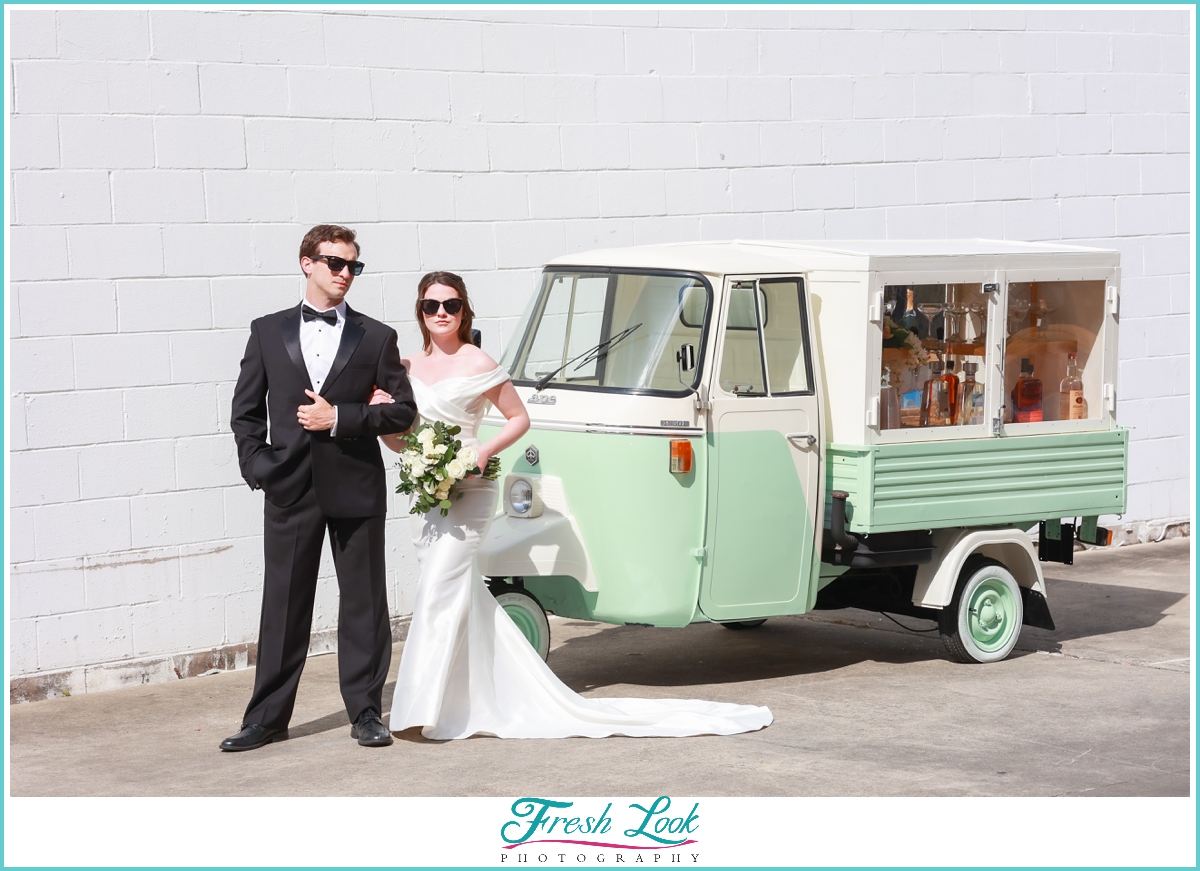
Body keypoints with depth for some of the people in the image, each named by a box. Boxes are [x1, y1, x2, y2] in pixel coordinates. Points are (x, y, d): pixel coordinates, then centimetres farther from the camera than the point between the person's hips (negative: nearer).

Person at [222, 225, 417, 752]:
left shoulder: (375, 338, 5)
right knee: (283, 605, 4)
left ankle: (365, 712, 14)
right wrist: (257, 464, -4)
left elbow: (403, 409, 1)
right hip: (290, 489, 1)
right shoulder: (268, 332, 8)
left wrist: (340, 418, -10)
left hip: (356, 489, 0)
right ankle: (267, 718, 11)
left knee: (363, 604, 4)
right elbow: (245, 410, 10)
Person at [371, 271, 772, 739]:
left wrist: (483, 454, -15)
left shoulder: (477, 364, -5)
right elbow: (401, 438, 16)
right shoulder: (408, 367, 12)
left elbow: (519, 418, 0)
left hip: (468, 490, -7)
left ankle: (432, 708, -11)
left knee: (439, 590, -13)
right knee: (462, 595, 11)